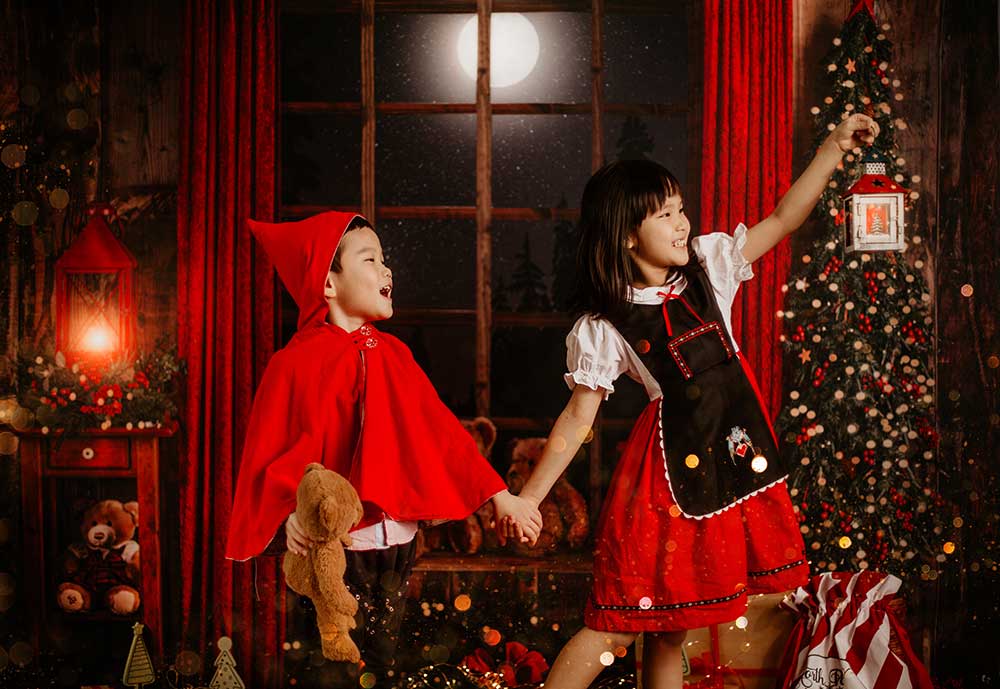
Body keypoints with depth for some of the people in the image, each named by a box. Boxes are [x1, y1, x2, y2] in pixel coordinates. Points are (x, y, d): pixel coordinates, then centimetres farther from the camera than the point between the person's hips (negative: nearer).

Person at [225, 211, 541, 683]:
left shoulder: (392, 354, 6)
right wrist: (290, 516, -28)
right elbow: (271, 455, -10)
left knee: (380, 658, 15)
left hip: (397, 539, 5)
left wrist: (498, 495, 4)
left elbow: (439, 428, 7)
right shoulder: (297, 362, -10)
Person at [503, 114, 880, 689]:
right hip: (673, 463, -5)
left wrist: (834, 149, -1)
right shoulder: (603, 328, -10)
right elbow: (578, 419, -6)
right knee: (620, 620, -4)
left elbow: (782, 220, 7)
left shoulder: (709, 264, 3)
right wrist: (528, 497, -8)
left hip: (734, 454, 5)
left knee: (669, 625, 15)